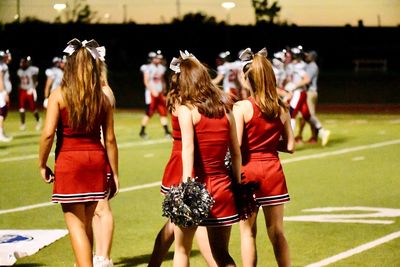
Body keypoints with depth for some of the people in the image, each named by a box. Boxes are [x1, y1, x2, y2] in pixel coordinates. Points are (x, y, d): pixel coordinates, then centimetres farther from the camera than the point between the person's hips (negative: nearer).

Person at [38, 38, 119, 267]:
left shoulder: (59, 95, -7)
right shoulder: (103, 98, 2)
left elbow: (48, 134, -13)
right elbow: (110, 139, 4)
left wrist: (42, 164, 0)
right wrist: (114, 173, 11)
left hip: (69, 162, -4)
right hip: (96, 160, 4)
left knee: (76, 223, 0)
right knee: (87, 223, 17)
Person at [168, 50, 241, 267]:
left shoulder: (186, 109, -6)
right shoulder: (224, 109, 7)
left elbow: (188, 148, -20)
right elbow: (236, 152, 9)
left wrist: (186, 185, -27)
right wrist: (237, 184, 16)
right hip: (222, 186, 4)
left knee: (181, 249, 12)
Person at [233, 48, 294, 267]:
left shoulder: (241, 107, -11)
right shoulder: (281, 109, 1)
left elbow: (235, 146, -17)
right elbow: (289, 146, 4)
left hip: (248, 171, -3)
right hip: (273, 171, 3)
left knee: (248, 232, 6)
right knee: (276, 232, 12)